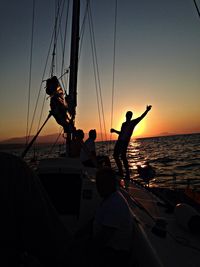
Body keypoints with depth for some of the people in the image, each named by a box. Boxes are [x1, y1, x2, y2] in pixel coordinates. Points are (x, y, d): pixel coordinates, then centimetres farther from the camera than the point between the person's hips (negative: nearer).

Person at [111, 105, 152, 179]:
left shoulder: (133, 122, 3)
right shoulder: (123, 124, 20)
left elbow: (141, 117, -7)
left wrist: (147, 111, -15)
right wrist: (114, 130, 30)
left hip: (125, 142, -7)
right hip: (119, 141, 7)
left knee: (123, 156, -11)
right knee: (115, 155, 9)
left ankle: (127, 174, -3)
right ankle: (121, 171, 18)